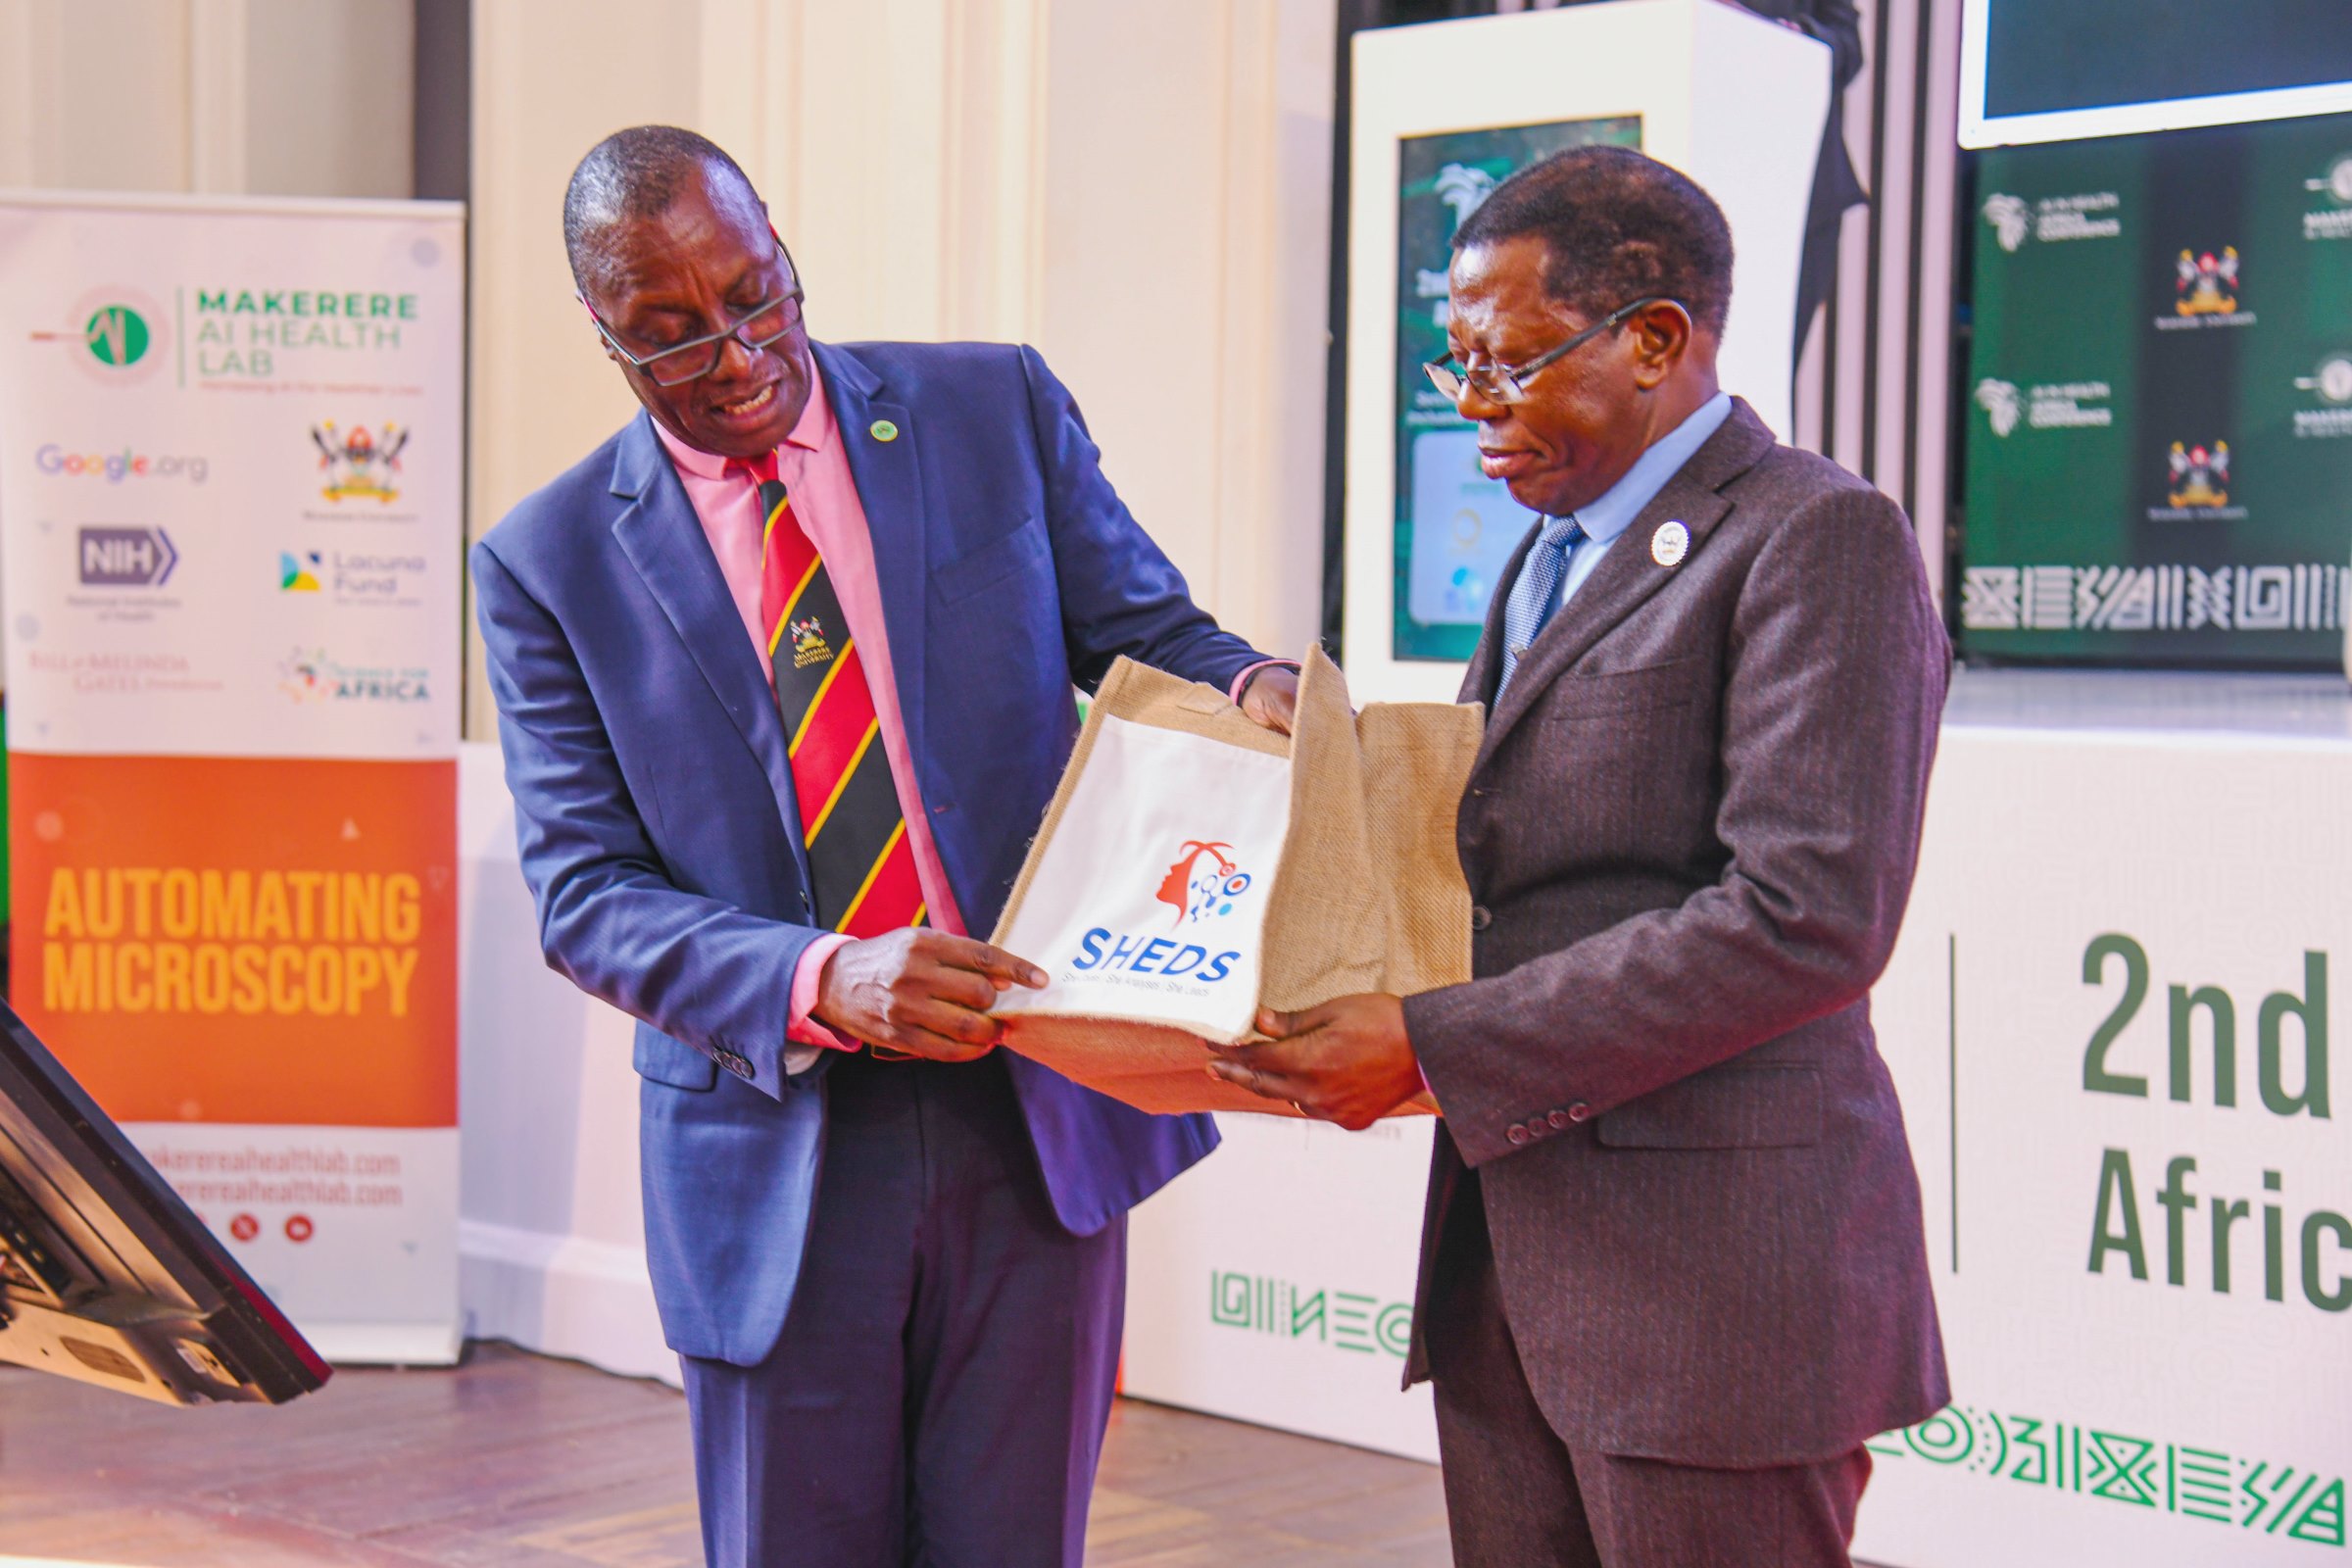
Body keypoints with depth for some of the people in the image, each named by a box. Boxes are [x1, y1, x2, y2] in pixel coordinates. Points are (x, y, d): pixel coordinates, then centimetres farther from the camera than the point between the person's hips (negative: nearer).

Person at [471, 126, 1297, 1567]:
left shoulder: (998, 411, 4)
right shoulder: (553, 563, 0)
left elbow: (1150, 636, 8)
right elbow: (584, 894, -6)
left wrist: (1251, 688, -18)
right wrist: (825, 984, -23)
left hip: (1038, 1119, 1)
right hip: (779, 1147, 0)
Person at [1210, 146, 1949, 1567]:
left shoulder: (1821, 538, -11)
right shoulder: (1553, 556, 19)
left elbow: (1809, 916, -21)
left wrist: (1435, 1046, -21)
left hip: (1708, 1272, -8)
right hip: (1506, 1247, 8)